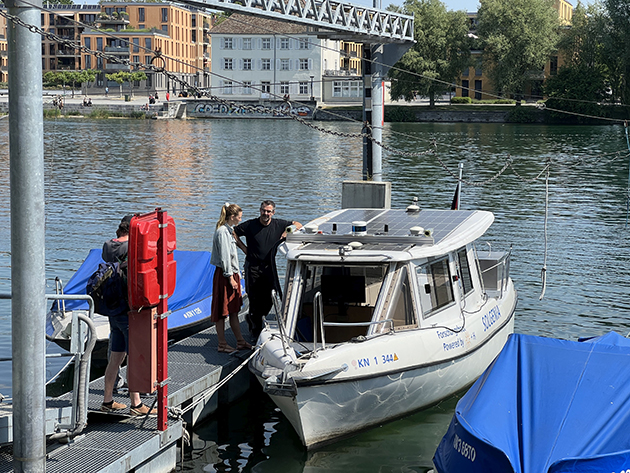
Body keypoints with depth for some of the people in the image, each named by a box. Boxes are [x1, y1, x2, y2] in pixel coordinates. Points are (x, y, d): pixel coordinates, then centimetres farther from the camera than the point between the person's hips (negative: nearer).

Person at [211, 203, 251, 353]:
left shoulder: (228, 230, 15)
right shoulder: (222, 232, -16)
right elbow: (224, 256, -19)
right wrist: (230, 277, -18)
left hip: (231, 274, 10)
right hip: (224, 275, -10)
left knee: (234, 311, 14)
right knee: (222, 312, -3)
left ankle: (240, 342, 19)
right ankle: (222, 345, 2)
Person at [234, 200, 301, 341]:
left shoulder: (278, 225, 2)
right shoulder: (250, 225, -5)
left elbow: (298, 224, 13)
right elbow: (233, 233, 3)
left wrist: (287, 232, -5)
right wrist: (244, 248, -1)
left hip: (269, 267, 3)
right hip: (253, 267, -3)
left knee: (269, 299, 3)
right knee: (254, 300, -1)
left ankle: (252, 319, 31)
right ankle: (256, 331, 10)